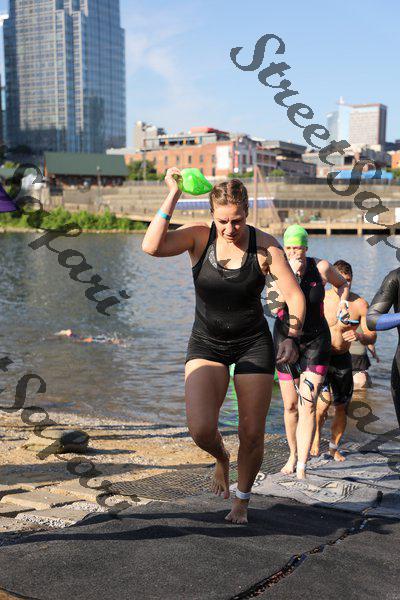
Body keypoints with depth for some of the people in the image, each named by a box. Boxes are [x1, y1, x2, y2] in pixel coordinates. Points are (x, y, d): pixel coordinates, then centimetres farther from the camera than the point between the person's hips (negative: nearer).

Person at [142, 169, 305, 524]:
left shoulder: (265, 246, -11)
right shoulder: (199, 238, -9)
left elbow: (295, 297, -9)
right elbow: (152, 247, -26)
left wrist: (291, 338, -25)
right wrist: (173, 194, -25)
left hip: (253, 345, 0)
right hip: (206, 345, 0)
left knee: (252, 436, 3)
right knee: (201, 430, -18)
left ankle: (242, 501, 31)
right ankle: (221, 458, 20)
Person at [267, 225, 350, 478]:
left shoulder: (321, 267, -7)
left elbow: (343, 283, 15)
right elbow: (278, 305, -24)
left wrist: (342, 301, -4)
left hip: (316, 341, -1)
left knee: (308, 404, -12)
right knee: (290, 405, 8)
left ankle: (302, 468, -12)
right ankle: (293, 455, 30)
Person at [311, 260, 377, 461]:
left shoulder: (360, 304, -2)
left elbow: (372, 337, -1)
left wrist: (359, 336, -22)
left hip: (343, 359, 3)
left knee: (342, 408, 8)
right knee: (324, 399, -21)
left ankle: (334, 448, 29)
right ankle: (316, 435, 7)